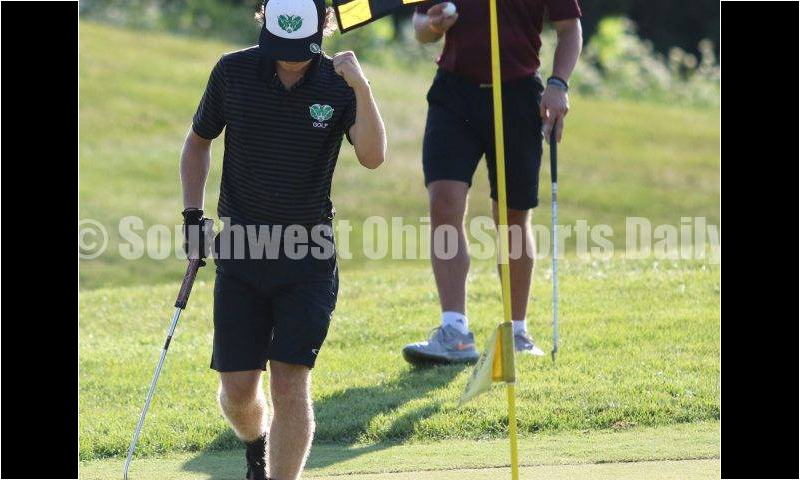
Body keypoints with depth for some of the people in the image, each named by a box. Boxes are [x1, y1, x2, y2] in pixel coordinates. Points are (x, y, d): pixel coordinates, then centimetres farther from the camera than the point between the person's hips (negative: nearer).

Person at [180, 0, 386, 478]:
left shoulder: (338, 84, -7)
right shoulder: (233, 72, -3)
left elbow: (373, 156, -22)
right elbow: (199, 141, 13)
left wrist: (361, 88, -33)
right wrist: (193, 214, 4)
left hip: (309, 258, -1)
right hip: (240, 252, 2)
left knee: (291, 380, -11)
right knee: (238, 388, 2)